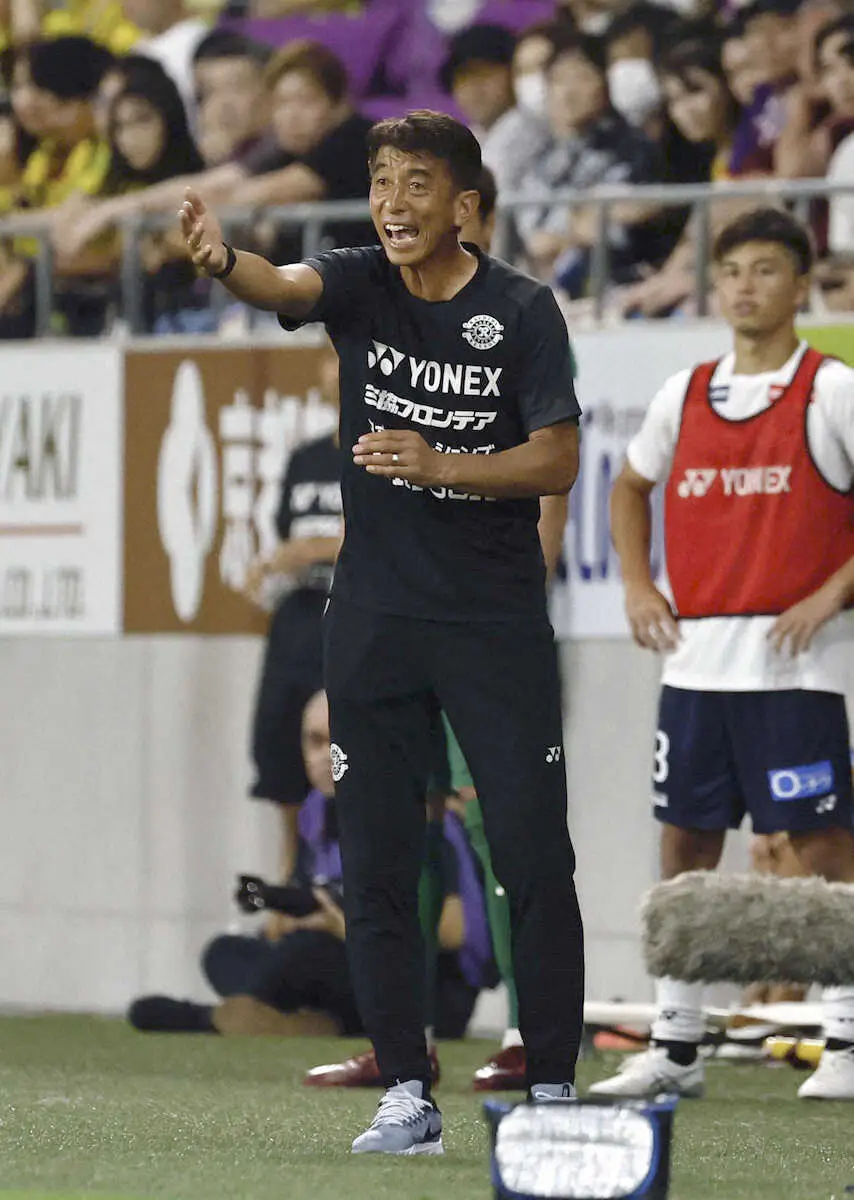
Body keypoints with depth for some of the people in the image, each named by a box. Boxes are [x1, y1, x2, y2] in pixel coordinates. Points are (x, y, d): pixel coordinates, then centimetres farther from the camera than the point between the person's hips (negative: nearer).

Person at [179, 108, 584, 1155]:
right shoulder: (358, 285, -2)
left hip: (497, 623, -2)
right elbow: (282, 286, -24)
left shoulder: (522, 310, -6)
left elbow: (559, 461, -10)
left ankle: (551, 1087, 7)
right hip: (375, 617, 2)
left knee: (535, 860, -3)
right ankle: (407, 1095, 9)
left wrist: (439, 464, -24)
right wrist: (223, 263, -47)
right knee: (376, 865, 3)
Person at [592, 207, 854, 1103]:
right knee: (685, 844, 7)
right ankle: (674, 1046, 13)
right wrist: (637, 585, 13)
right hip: (694, 655, 5)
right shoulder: (685, 396, 11)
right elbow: (631, 488, 27)